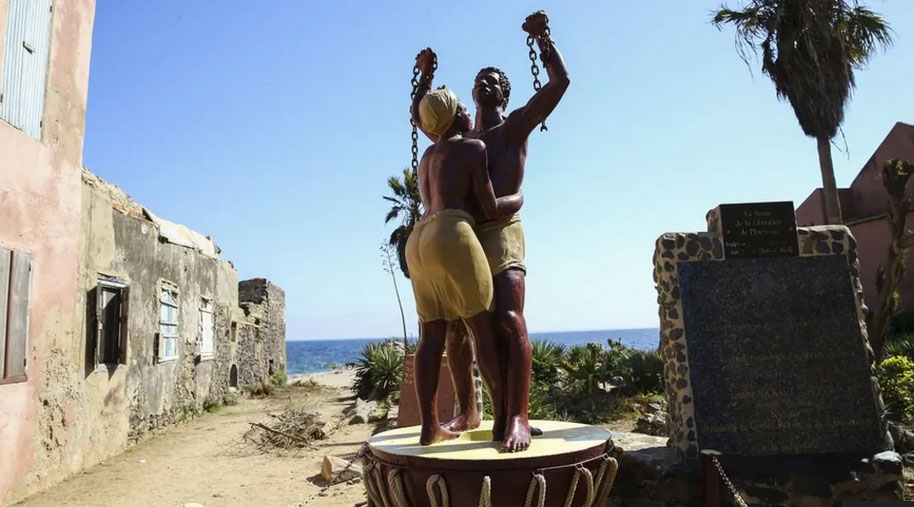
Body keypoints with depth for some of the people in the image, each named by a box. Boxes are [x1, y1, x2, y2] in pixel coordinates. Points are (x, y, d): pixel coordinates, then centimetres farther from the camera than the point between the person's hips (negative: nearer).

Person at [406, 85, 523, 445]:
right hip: (453, 238, -8)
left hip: (419, 239, 8)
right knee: (485, 330, -4)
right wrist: (520, 197, 17)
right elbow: (491, 208, -2)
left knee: (431, 337, 4)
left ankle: (430, 427, 4)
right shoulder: (473, 148, 3)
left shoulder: (427, 157, 25)